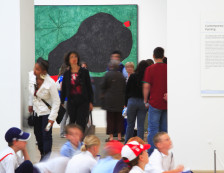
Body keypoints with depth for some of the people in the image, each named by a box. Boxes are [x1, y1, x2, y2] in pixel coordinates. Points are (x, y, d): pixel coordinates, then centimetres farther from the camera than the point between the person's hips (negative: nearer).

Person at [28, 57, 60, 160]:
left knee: (46, 135, -8)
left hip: (47, 111, -6)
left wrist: (52, 117, -19)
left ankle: (45, 159, -3)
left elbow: (56, 101, -19)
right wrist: (30, 104, 15)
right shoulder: (31, 76, -13)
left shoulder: (50, 84, -28)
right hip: (36, 110, 6)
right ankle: (42, 154, 32)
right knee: (37, 133, 14)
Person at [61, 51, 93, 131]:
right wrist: (61, 103, 9)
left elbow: (89, 87, 4)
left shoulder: (84, 72, 2)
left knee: (81, 124, -8)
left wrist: (90, 102, 2)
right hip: (71, 102, 2)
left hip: (83, 101, -2)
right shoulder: (66, 74, 8)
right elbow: (63, 89, 12)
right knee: (72, 122, 5)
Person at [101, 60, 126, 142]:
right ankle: (119, 136, 9)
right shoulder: (121, 75, 1)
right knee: (119, 118, 9)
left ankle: (111, 136, 1)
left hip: (109, 99, -3)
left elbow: (103, 86, -4)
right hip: (120, 100, 3)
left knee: (110, 118, 3)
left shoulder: (108, 74, -9)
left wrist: (103, 94, 14)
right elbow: (124, 88, 6)